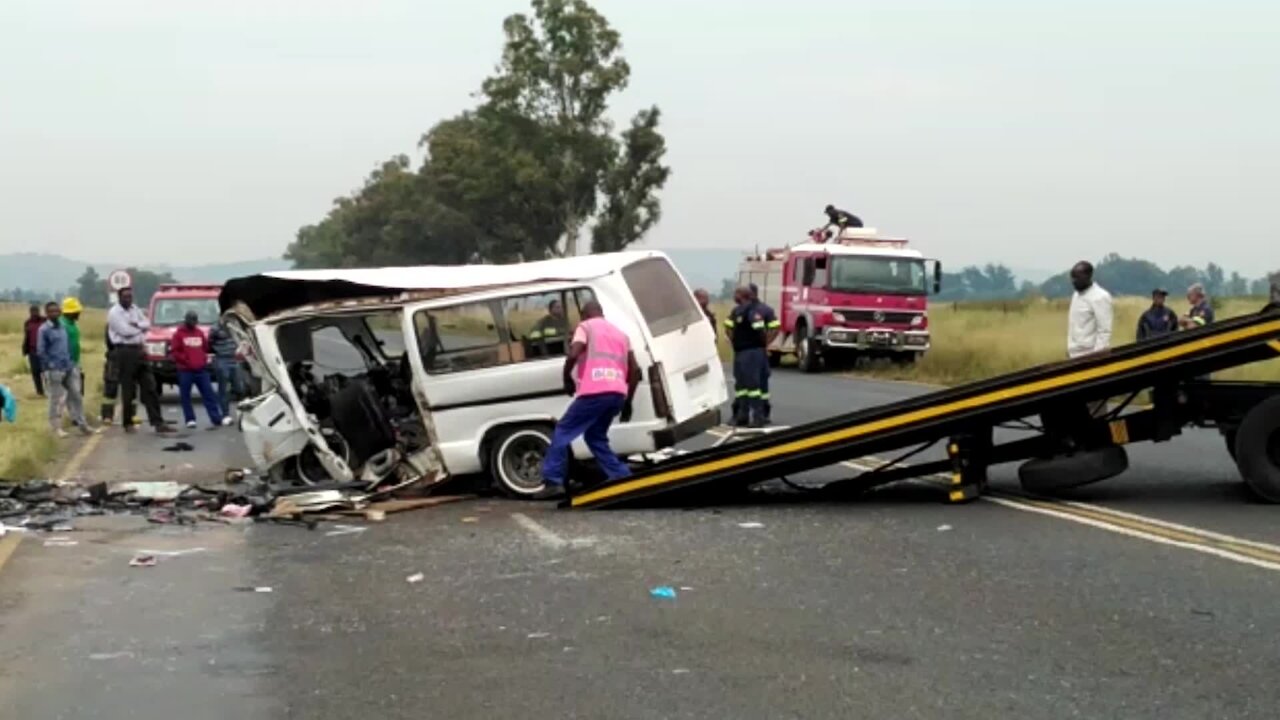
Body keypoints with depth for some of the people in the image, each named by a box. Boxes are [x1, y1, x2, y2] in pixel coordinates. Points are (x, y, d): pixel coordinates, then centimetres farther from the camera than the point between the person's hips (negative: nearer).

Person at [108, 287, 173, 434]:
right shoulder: (114, 312, -7)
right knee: (128, 390, -1)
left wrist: (136, 325, -11)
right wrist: (141, 327, 0)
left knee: (149, 387, 1)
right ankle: (128, 424, 9)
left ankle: (157, 422, -1)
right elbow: (126, 331, -16)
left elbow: (147, 324, 8)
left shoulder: (135, 309, 15)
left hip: (139, 350, 7)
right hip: (125, 352, -7)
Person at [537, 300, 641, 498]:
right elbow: (635, 369, 19)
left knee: (563, 432, 5)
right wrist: (628, 402, 22)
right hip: (617, 393, 6)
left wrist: (567, 379, 5)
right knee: (595, 436, 22)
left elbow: (573, 355, -10)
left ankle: (553, 482, -4)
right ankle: (623, 478, 12)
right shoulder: (620, 333, 26)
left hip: (595, 392, -6)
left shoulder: (586, 327, 8)